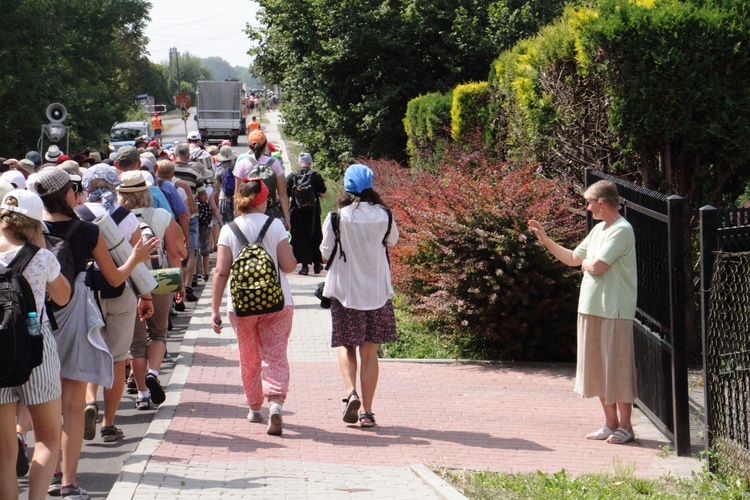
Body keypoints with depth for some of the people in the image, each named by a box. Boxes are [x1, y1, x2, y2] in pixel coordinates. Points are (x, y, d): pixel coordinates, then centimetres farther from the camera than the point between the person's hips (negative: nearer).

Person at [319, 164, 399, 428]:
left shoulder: (337, 218, -10)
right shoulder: (383, 216, -5)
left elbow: (326, 254, -3)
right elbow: (392, 240, 14)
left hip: (345, 290, -1)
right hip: (377, 291, 2)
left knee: (346, 346, 14)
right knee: (369, 352, 9)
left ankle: (351, 392, -10)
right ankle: (367, 411, 7)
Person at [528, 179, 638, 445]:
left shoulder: (622, 230, -14)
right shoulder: (599, 229, 16)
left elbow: (597, 267, -22)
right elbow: (572, 258, 23)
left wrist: (585, 263, 0)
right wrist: (546, 240, 16)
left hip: (615, 312, -9)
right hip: (591, 308, 9)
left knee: (618, 367, -3)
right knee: (597, 368, 12)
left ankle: (625, 426, 5)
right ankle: (611, 423, 19)